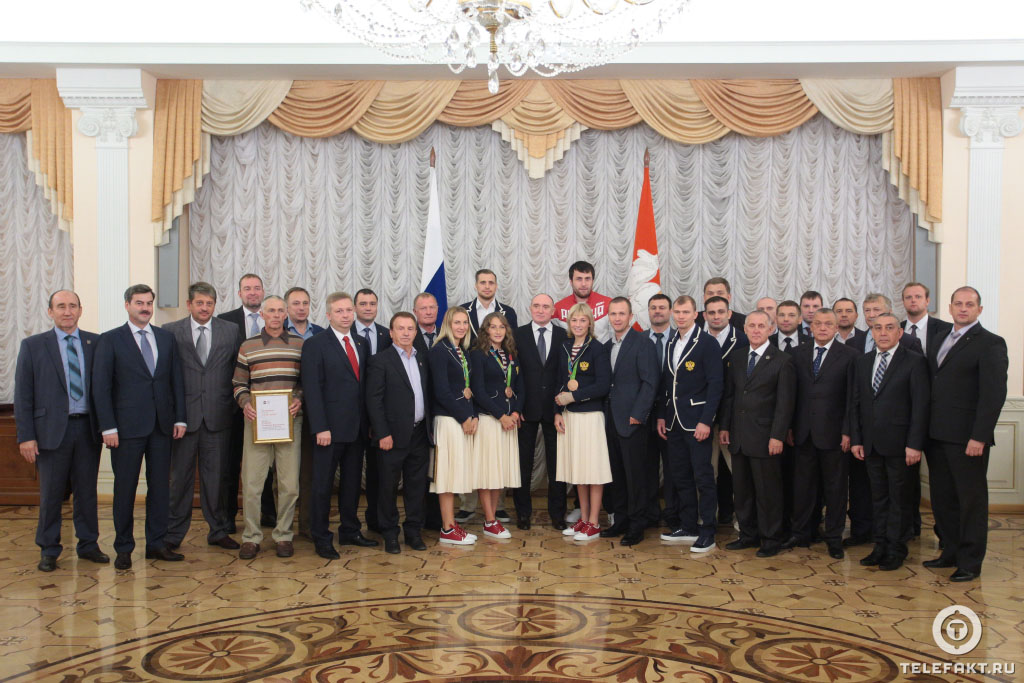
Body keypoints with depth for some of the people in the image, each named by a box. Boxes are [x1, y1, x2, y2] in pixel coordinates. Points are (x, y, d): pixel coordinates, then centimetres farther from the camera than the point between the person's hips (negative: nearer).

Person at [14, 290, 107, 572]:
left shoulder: (96, 343, 6)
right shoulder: (33, 345, 2)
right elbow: (23, 394, 0)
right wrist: (25, 435, -6)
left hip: (88, 428, 2)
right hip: (52, 429, -1)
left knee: (87, 490, 9)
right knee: (50, 493, 5)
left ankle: (88, 545, 22)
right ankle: (48, 551, 18)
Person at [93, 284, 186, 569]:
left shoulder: (166, 338, 11)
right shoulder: (109, 340, 0)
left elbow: (176, 380, 12)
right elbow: (101, 387, -4)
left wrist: (180, 418, 4)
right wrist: (108, 427, -10)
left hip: (162, 425, 3)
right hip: (127, 426, -3)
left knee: (160, 485, 7)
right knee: (125, 488, 3)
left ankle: (157, 543, 17)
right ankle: (123, 548, 14)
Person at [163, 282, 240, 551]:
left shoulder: (231, 330, 6)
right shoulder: (170, 332, 2)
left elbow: (238, 370, 8)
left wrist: (234, 405, 0)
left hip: (218, 415, 1)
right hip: (184, 413, -1)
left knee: (216, 475, 8)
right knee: (180, 476, 6)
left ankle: (218, 531, 20)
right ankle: (173, 534, 18)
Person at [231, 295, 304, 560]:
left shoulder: (299, 344, 8)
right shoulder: (248, 346, 9)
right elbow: (239, 383, 11)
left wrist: (300, 400, -7)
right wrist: (245, 403, -7)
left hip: (290, 420, 0)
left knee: (289, 483, 2)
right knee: (251, 483, 0)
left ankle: (283, 535, 15)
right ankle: (251, 537, 13)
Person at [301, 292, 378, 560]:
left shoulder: (361, 344, 12)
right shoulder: (315, 345, -6)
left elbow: (365, 384, 13)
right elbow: (312, 390, -11)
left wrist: (369, 422, 8)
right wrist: (320, 428, -17)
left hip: (358, 427, 6)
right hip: (330, 428, -6)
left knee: (352, 481, 13)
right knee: (323, 485, 3)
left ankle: (350, 531, 25)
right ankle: (321, 538, 13)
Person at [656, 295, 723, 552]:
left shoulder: (707, 343, -9)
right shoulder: (672, 343, 12)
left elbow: (715, 384, -13)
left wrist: (705, 421, -17)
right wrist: (662, 416, 11)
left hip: (696, 422, -7)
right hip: (674, 422, 7)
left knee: (703, 477, -2)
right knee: (679, 475, 13)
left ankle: (707, 533, 5)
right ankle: (688, 527, 24)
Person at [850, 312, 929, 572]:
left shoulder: (914, 362, -5)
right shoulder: (862, 362, 11)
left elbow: (921, 405, -9)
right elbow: (855, 403, 11)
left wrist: (914, 444, -14)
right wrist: (856, 439, 5)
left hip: (899, 443, -4)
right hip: (871, 443, 5)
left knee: (898, 499, 4)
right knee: (878, 498, 12)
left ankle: (896, 550, 13)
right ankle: (880, 546, 20)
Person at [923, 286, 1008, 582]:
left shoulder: (990, 343, -7)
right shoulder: (939, 341, 16)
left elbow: (994, 394, -14)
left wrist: (979, 437, -19)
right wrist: (926, 431, 8)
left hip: (967, 438, -7)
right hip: (937, 436, 7)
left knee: (971, 500, 4)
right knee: (943, 499, 14)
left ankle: (970, 562, 14)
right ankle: (950, 552, 27)